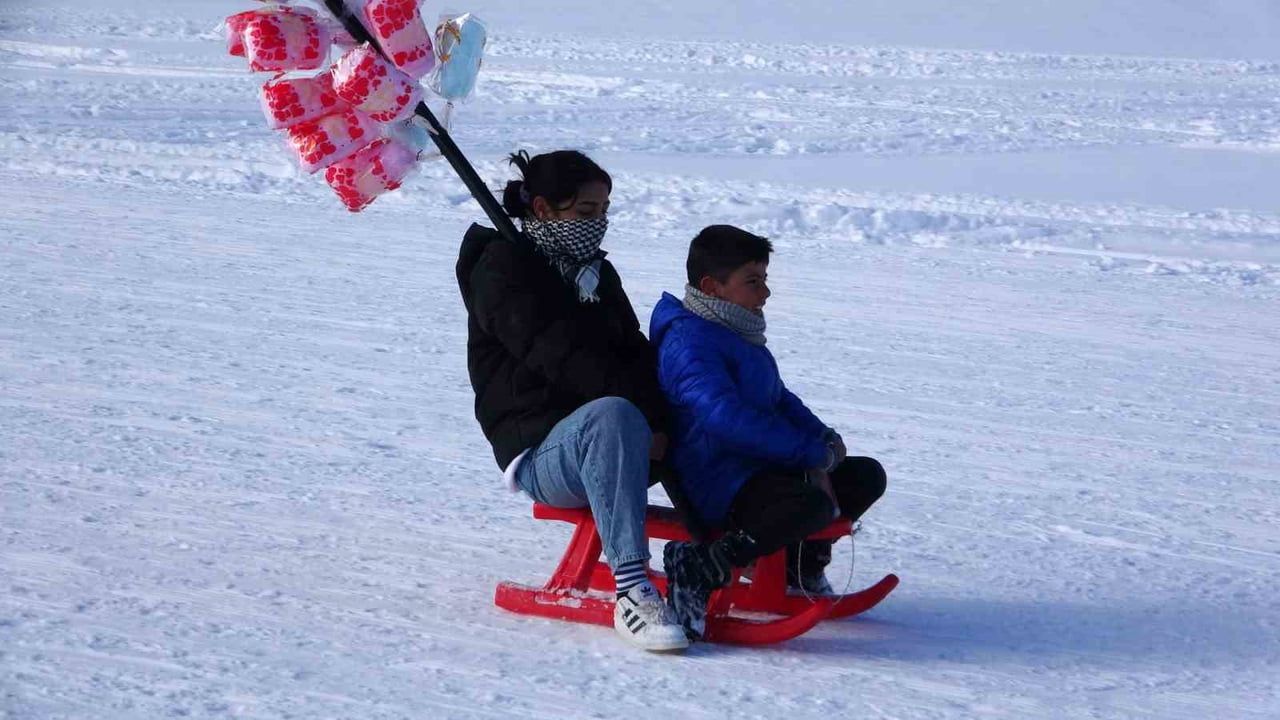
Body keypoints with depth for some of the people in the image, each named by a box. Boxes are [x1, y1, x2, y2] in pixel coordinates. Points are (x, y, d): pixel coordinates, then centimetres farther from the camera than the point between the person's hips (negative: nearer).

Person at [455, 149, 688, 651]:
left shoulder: (596, 272, 21)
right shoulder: (503, 268, -4)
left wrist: (656, 422, -13)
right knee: (612, 417, -40)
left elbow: (635, 355, 9)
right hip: (538, 451, -8)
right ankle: (632, 593, -47)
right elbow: (561, 356, -18)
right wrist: (643, 413, -25)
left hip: (598, 442, 8)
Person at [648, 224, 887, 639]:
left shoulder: (738, 334, 19)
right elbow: (727, 418, -27)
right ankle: (698, 570, -27)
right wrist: (814, 451, -21)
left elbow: (779, 400, 25)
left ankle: (802, 564, 25)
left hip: (762, 468, 11)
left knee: (866, 477, 13)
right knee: (812, 505, -36)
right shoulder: (690, 340, -16)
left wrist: (823, 438, 3)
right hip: (720, 487, -10)